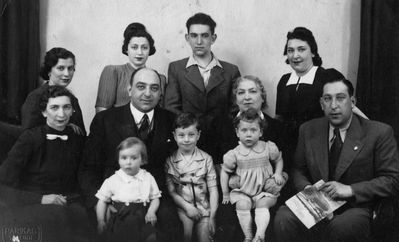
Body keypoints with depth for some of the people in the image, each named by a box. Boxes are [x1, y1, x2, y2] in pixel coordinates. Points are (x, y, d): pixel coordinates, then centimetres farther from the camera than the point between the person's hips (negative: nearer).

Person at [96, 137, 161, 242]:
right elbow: (102, 201, 13)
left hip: (143, 217, 1)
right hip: (121, 217, -1)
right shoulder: (113, 180, 9)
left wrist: (151, 212, -4)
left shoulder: (148, 178, 13)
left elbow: (155, 198, 16)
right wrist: (101, 221, 2)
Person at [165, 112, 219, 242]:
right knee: (186, 224, -26)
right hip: (181, 205, -1)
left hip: (203, 205, 1)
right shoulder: (170, 161, 1)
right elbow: (170, 190, -1)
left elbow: (213, 189, 0)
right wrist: (187, 206, -13)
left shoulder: (206, 159, 3)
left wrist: (212, 216, -7)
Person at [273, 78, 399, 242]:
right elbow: (298, 169, 18)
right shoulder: (308, 130, 9)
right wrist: (306, 187, -6)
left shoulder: (379, 133, -4)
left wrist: (350, 190, -16)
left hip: (356, 206, -2)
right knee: (283, 219, -29)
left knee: (340, 227, -37)